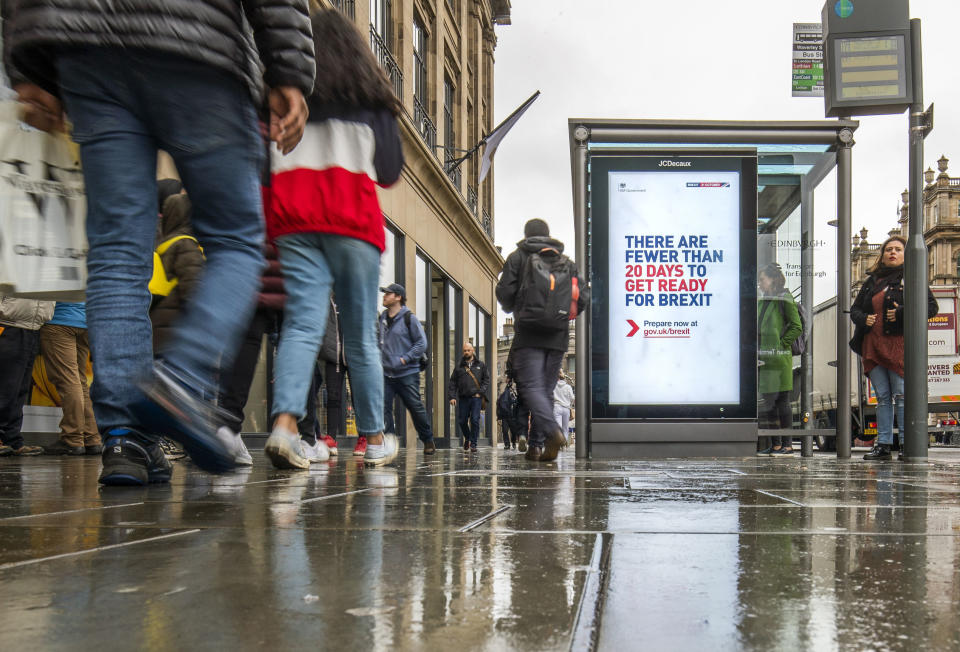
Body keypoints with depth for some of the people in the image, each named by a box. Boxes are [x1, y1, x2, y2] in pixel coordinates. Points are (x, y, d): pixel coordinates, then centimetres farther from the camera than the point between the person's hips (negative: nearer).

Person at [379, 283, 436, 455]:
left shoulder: (409, 318, -4)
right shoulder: (382, 318, 12)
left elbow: (422, 343, -6)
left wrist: (404, 359, -13)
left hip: (407, 374, -5)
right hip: (386, 374, 5)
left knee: (416, 408, 0)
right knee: (383, 408, -6)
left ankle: (428, 441, 17)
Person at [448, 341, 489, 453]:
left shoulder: (480, 365, 9)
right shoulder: (459, 366, 9)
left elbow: (486, 380, 10)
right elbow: (452, 382, 8)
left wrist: (481, 392, -3)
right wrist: (451, 396, -2)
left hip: (476, 398, -1)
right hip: (463, 398, 2)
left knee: (475, 420, -9)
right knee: (462, 421, 4)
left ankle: (473, 444, 1)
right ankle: (467, 438, 32)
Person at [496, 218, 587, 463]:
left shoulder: (517, 257, 3)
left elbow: (504, 291, -7)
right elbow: (582, 298, 5)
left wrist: (512, 309, 14)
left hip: (529, 335, -4)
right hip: (558, 336, 4)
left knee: (531, 387, -8)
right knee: (546, 389, 9)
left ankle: (552, 431, -31)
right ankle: (536, 445, 7)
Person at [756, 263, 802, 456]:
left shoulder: (785, 300, -5)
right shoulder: (762, 301, 16)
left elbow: (797, 327, -9)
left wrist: (782, 344, -12)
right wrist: (757, 349, 14)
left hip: (779, 358, -7)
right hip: (764, 358, 7)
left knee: (782, 401, -3)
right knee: (768, 401, 7)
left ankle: (787, 444, 4)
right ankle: (775, 444, 12)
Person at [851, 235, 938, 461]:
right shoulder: (872, 280, 18)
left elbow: (931, 306, -2)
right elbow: (854, 309, 23)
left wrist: (902, 313, -14)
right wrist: (863, 319, 1)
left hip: (899, 343, -5)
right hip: (872, 345, 5)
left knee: (901, 395, -7)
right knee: (882, 397, 7)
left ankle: (906, 444, -2)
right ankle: (883, 445, 9)